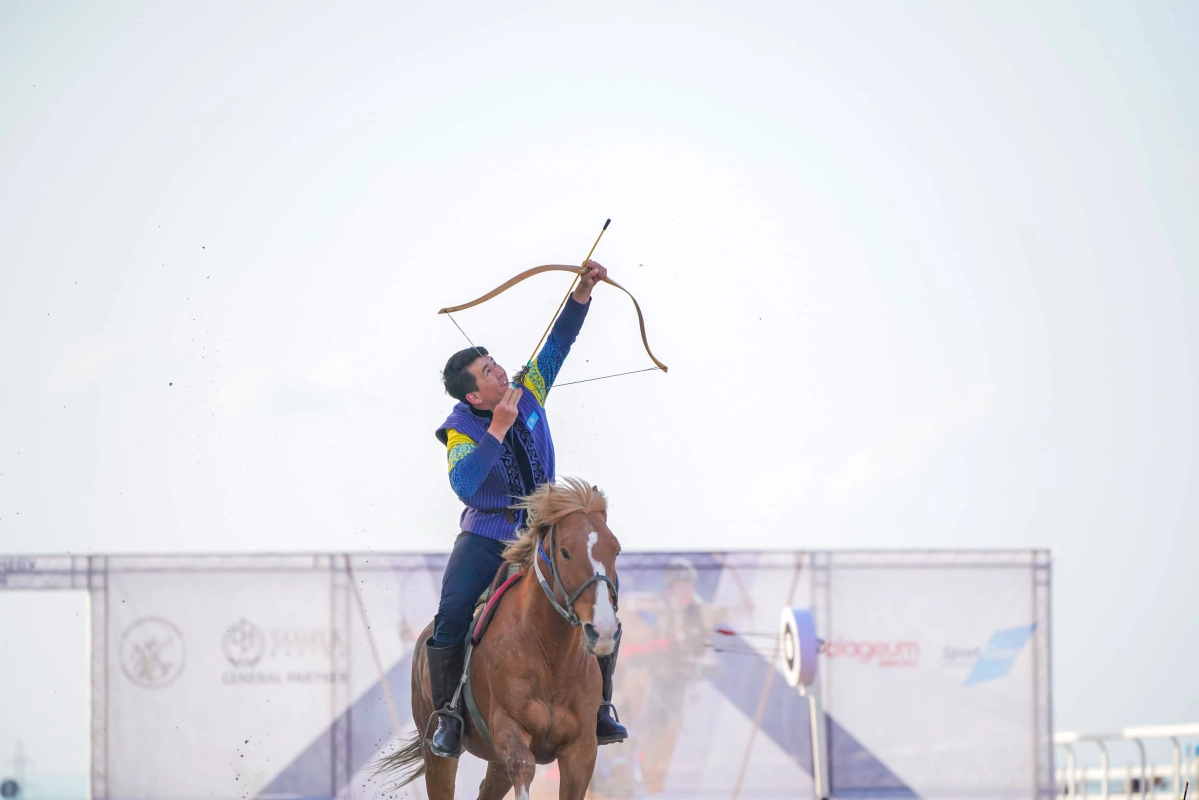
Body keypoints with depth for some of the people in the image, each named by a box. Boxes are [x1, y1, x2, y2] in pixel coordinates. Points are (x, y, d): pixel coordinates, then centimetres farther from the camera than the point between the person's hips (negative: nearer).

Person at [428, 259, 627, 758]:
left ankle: (599, 708, 7)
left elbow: (558, 343, 6)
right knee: (450, 619, -22)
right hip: (486, 537, -4)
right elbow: (464, 484, -34)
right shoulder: (461, 431, -15)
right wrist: (499, 428, -35)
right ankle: (447, 714, -7)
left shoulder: (527, 394, -2)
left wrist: (583, 290, -6)